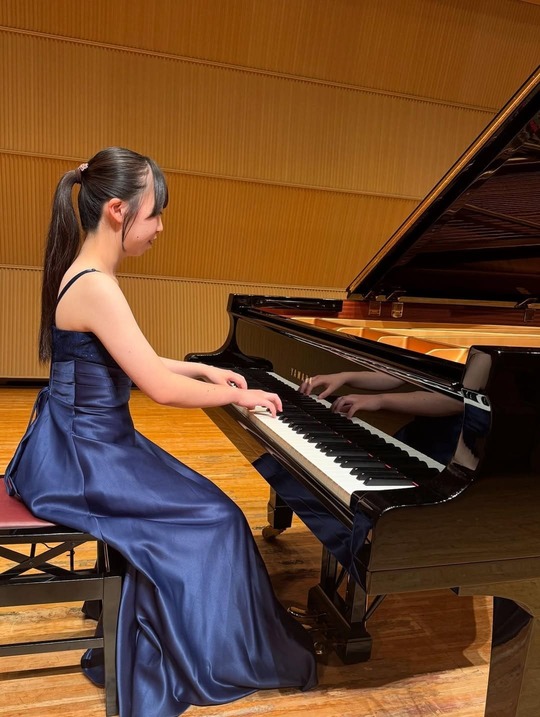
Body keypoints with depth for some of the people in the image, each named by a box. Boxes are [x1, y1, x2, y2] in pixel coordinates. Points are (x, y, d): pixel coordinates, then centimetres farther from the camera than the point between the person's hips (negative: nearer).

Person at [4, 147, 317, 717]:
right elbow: (161, 388, -26)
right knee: (211, 517, -4)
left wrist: (204, 369, 13)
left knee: (196, 503, 15)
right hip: (81, 458, -10)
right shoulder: (96, 286, -24)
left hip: (81, 442, 10)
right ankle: (206, 657, 18)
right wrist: (237, 395, -11)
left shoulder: (84, 273, 7)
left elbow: (133, 363, 16)